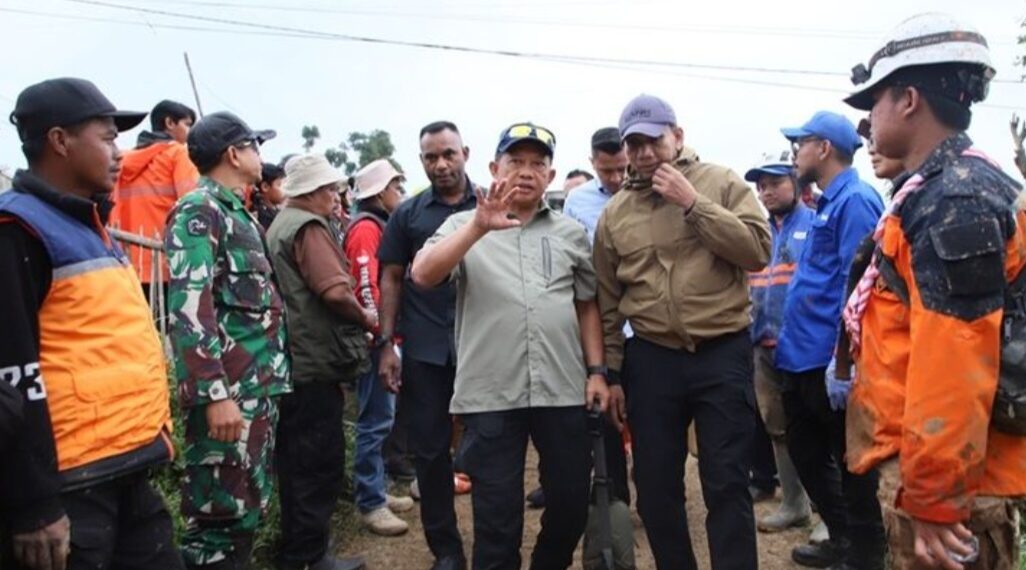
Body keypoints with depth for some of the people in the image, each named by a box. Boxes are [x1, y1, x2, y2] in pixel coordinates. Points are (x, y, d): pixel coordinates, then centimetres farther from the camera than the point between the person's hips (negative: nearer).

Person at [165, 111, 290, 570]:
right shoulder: (198, 211, -10)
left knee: (249, 507, 17)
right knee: (222, 515, -3)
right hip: (228, 392, -9)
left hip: (260, 386, 9)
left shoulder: (238, 213, 19)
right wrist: (216, 394, -25)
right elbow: (190, 309, -21)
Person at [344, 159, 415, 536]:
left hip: (384, 335, 10)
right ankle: (370, 503, 1)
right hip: (376, 338, -10)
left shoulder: (379, 226, 19)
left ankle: (376, 491, 24)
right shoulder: (366, 228, -12)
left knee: (381, 417, 15)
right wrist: (380, 332, -22)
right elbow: (366, 287, -21)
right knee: (376, 420, -6)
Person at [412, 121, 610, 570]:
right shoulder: (464, 226, 3)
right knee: (497, 518, 6)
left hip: (563, 391, 3)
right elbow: (422, 275, -14)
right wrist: (479, 226, -25)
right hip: (490, 395, -2)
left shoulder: (571, 233, 11)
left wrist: (596, 370, 5)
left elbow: (587, 305, 14)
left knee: (571, 504, 14)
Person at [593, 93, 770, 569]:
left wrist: (693, 202, -16)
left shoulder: (722, 184, 0)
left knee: (726, 484, 3)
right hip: (650, 360, 3)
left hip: (723, 354, -3)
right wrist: (610, 369, 7)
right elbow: (607, 301, 9)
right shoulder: (614, 212, 6)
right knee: (656, 486, 12)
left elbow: (758, 250, -13)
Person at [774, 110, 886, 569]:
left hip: (831, 361, -10)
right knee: (806, 452, 19)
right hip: (802, 358, 10)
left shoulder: (855, 201, -14)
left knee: (850, 463, 5)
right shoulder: (828, 203, 16)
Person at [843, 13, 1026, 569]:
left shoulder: (953, 201, -20)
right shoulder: (942, 190, 12)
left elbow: (954, 368, -26)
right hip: (934, 462, 10)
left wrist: (932, 499, -22)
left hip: (947, 477, -10)